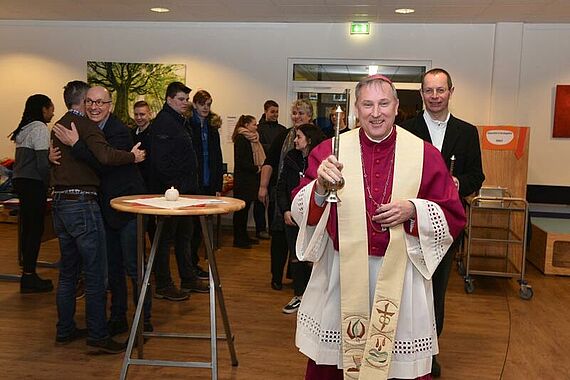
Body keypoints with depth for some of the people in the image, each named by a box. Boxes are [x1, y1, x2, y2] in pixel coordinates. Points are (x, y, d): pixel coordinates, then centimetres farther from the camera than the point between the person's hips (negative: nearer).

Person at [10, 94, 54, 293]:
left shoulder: (24, 129, 16)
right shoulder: (40, 128, -11)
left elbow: (24, 159, 14)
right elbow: (42, 163, -18)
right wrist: (49, 182, -6)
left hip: (20, 180, 9)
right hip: (33, 183, -9)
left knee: (27, 228, 13)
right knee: (36, 229, -4)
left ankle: (28, 273, 20)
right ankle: (29, 277, 0)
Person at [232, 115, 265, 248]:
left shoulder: (252, 139, 16)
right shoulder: (241, 139, -12)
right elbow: (241, 161, -18)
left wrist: (259, 167, 3)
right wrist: (256, 168, -11)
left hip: (250, 179, 9)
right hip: (243, 180, -9)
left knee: (245, 207, 12)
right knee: (241, 208, -4)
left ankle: (243, 236, 20)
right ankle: (238, 239, 2)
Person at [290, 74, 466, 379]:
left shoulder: (425, 156, -1)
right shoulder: (329, 151, -2)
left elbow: (454, 217, 3)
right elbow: (300, 212, -4)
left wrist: (413, 211, -15)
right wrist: (320, 188, -24)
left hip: (400, 274, 0)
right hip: (341, 271, 1)